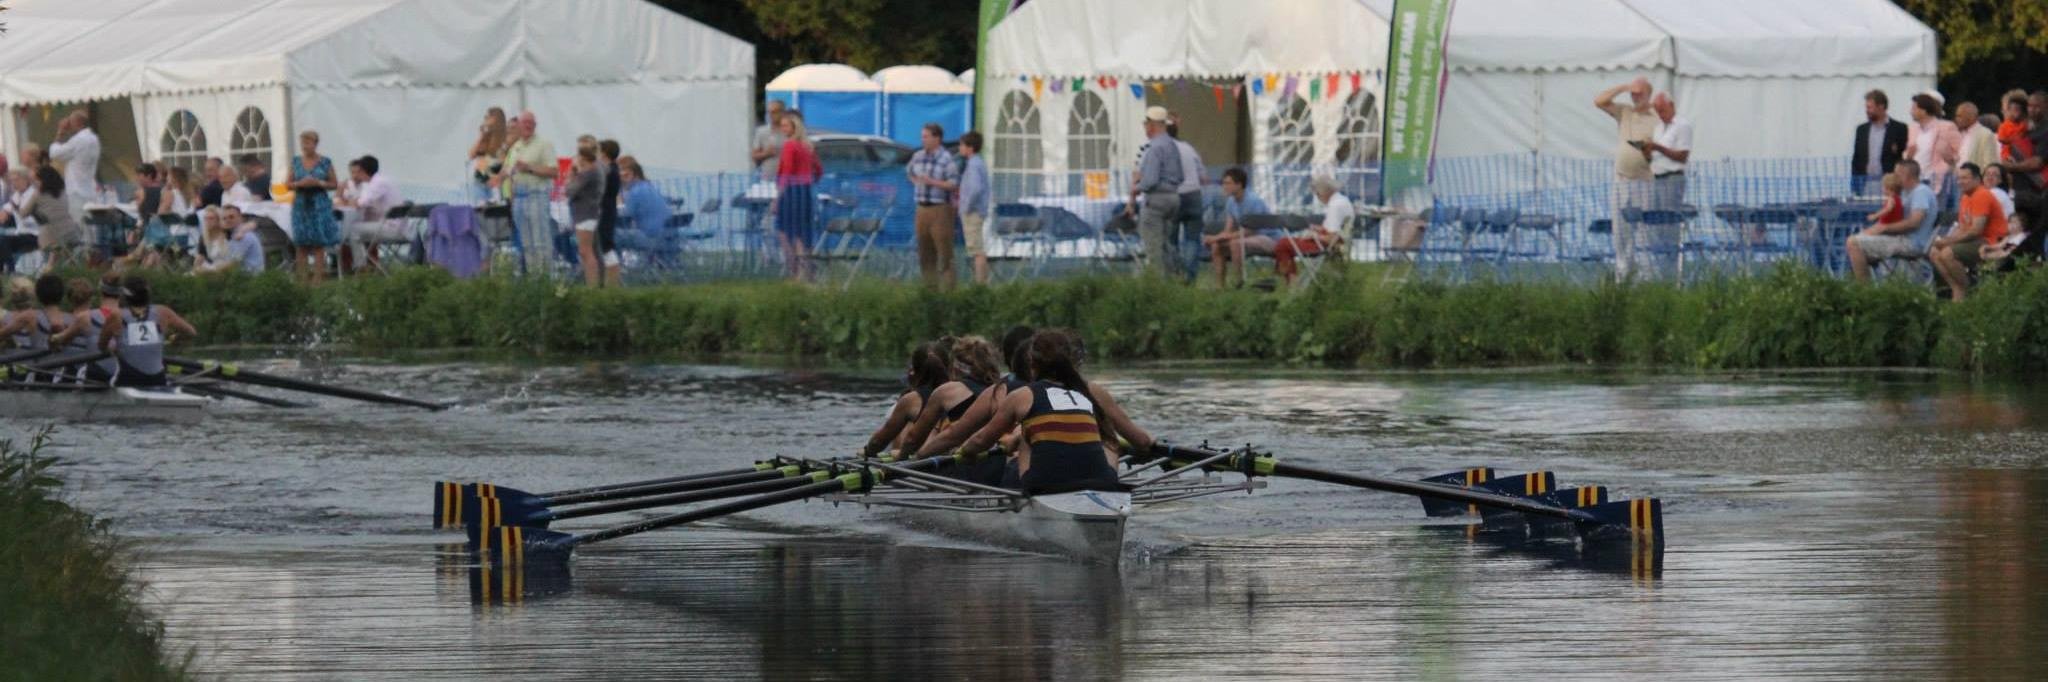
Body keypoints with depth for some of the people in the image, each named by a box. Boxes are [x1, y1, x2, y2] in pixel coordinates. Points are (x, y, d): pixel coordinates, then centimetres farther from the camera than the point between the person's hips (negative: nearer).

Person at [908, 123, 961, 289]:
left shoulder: (947, 159, -11)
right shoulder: (918, 156, 9)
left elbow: (954, 184, -16)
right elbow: (910, 171, 30)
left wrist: (932, 182, -22)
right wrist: (916, 182, 13)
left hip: (940, 209, -7)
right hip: (922, 208, 7)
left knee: (944, 251, -6)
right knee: (925, 251, 9)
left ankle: (946, 289, -6)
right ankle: (930, 287, 15)